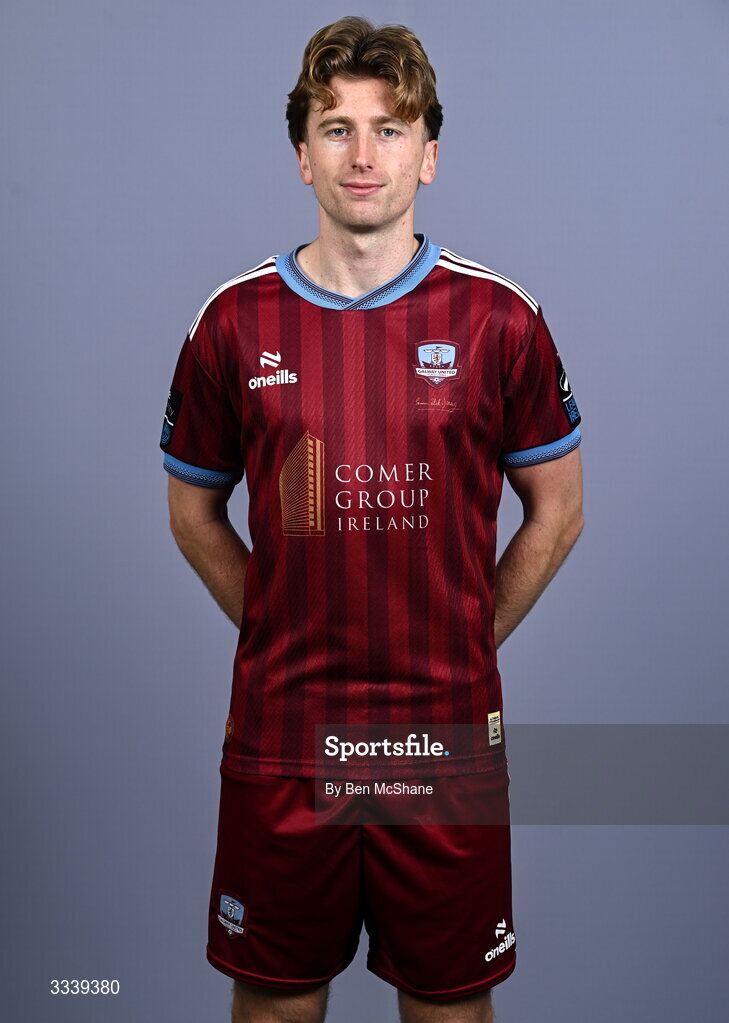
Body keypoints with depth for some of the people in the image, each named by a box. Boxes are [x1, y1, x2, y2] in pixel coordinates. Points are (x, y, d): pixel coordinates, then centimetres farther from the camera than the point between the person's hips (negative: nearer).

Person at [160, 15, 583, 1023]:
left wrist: (466, 641, 2)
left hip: (449, 734, 0)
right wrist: (279, 634, 4)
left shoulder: (498, 318, -4)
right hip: (279, 735, 1)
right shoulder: (235, 320, -1)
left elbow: (557, 510, 5)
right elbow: (194, 510, 10)